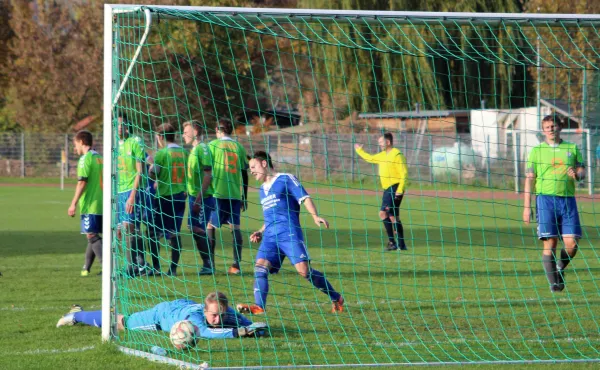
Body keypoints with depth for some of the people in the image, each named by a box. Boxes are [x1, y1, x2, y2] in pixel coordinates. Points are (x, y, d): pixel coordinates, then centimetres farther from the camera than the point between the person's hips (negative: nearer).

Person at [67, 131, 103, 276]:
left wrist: (73, 204, -13)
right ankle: (86, 268, 21)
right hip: (102, 204, 8)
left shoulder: (85, 159, -9)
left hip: (89, 205, -8)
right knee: (94, 235, 14)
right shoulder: (100, 158, 14)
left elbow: (82, 182, -16)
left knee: (92, 235, -9)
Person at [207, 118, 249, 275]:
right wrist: (244, 198, 17)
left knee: (210, 227, 5)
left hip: (217, 193, -3)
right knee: (235, 227, 3)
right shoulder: (239, 147, 10)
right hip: (235, 194, 3)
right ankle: (236, 265, -4)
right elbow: (244, 174, 11)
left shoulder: (213, 145, 0)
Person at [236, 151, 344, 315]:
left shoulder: (285, 179, 3)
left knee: (304, 270, -16)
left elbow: (304, 197, -8)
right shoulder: (262, 190, 25)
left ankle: (336, 299, -1)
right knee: (260, 266, -16)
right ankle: (258, 306, -25)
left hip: (289, 233, -7)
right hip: (270, 236, 7)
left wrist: (315, 216, -23)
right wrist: (260, 232, 19)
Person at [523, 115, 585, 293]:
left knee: (572, 243, -7)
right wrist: (527, 206, 1)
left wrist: (577, 174, -14)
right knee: (550, 242, -9)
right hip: (545, 198, -2)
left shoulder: (572, 148, 14)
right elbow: (530, 179, 7)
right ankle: (554, 282, 0)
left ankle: (560, 268, 22)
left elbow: (582, 170, 12)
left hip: (567, 199, 2)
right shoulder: (537, 151, 9)